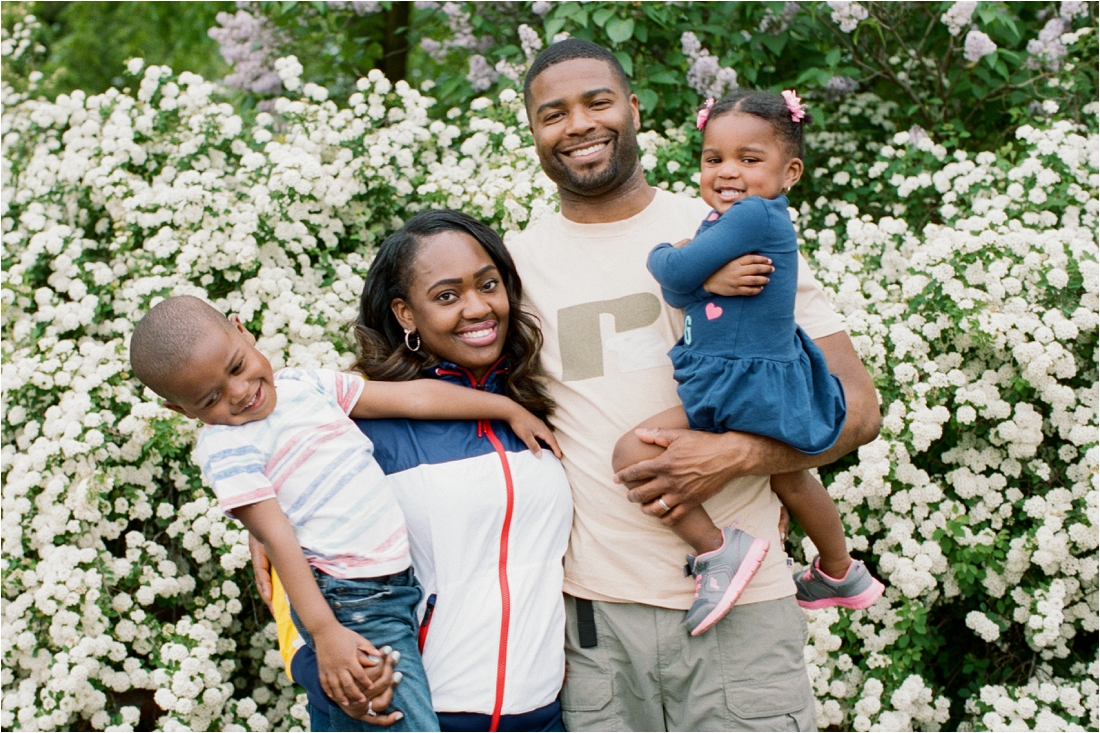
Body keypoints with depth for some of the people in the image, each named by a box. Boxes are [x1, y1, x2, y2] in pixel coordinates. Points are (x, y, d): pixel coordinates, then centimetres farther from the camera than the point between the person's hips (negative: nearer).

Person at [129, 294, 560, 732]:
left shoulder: (306, 384, 8)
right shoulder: (226, 448, -12)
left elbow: (413, 397, 9)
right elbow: (277, 539, -19)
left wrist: (508, 408, 9)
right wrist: (325, 632, -24)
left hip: (400, 579, 7)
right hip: (350, 606, -7)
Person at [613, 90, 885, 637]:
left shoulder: (755, 215, -21)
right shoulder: (725, 220, 8)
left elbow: (679, 273, -21)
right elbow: (679, 296, 1)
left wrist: (659, 255, -1)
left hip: (745, 389, -10)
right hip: (770, 380, 10)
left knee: (633, 454, -15)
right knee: (790, 480, 30)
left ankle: (716, 548, -9)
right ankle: (840, 574, 50)